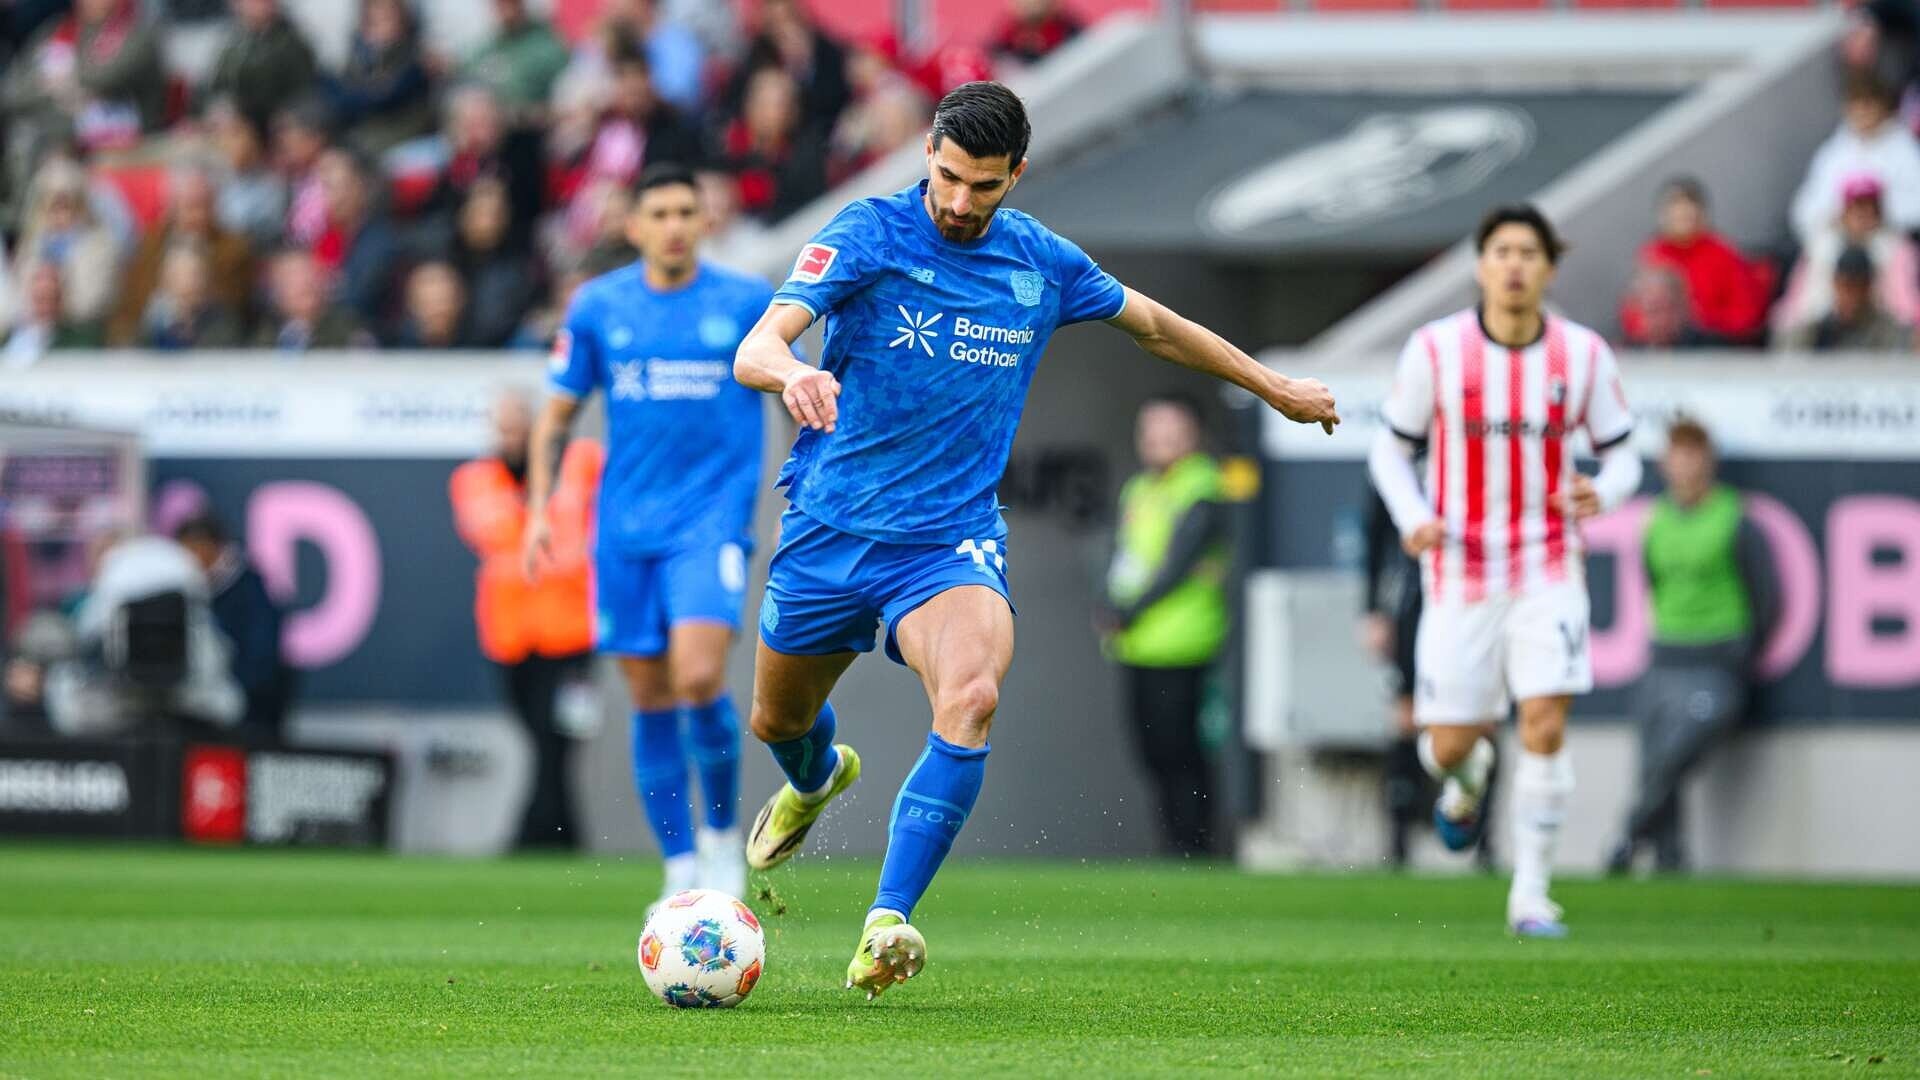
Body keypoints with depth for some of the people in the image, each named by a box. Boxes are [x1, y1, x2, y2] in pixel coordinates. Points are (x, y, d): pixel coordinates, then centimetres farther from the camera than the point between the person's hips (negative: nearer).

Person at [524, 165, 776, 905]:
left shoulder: (748, 304, -1)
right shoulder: (597, 307, 5)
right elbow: (557, 413, 13)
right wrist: (539, 506, 3)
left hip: (712, 519, -3)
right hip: (626, 530, 3)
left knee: (698, 677, -20)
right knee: (650, 699, 3)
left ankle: (722, 828, 4)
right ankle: (682, 871, 13)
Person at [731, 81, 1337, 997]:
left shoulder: (1043, 264, 0)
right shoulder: (868, 235, -11)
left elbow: (1154, 327, 20)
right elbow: (755, 350, -24)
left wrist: (1276, 388, 28)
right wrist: (792, 375, -49)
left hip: (953, 536, 0)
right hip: (832, 522, 0)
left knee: (970, 700, -29)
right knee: (776, 720, 18)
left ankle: (888, 924, -31)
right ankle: (816, 780, 58)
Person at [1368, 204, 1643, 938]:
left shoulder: (1584, 355, -2)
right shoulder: (1435, 349, -5)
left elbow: (1622, 457, 6)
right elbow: (1390, 449, 4)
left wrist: (1600, 494, -17)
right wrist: (1413, 519, -15)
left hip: (1548, 569, 0)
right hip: (1460, 573, 0)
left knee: (1545, 730, -15)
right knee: (1451, 744, 0)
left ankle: (1531, 896, -3)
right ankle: (1466, 780, 40)